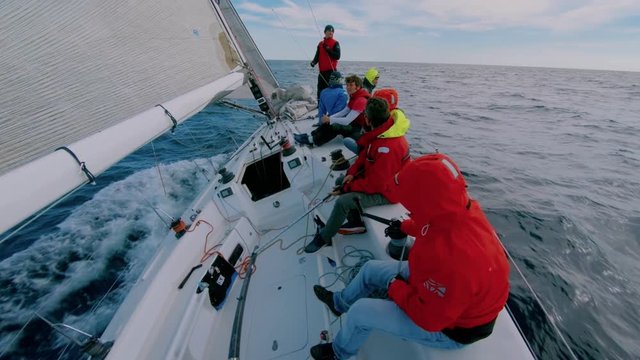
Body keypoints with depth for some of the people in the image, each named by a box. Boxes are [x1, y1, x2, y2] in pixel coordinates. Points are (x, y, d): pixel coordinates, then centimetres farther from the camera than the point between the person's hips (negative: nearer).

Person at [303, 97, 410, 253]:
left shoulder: (388, 148, -35)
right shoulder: (382, 131, -6)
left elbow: (375, 183, -31)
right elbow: (365, 154, 6)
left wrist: (348, 187, -21)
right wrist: (352, 173, -6)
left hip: (385, 191, -10)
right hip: (377, 176, 10)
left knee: (343, 202, -22)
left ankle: (323, 237, 3)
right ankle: (356, 223, 15)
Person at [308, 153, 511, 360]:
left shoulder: (452, 260, -46)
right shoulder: (460, 209, -20)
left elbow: (429, 317, -30)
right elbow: (435, 225, 6)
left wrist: (396, 287, -13)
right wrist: (406, 227, 18)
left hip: (451, 327, -7)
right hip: (437, 289, 8)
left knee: (360, 312, -5)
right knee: (371, 269, 13)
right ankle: (340, 302, 44)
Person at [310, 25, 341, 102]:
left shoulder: (335, 43, 3)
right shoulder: (320, 43, 17)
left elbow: (337, 56, -9)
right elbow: (317, 56, 13)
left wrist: (328, 49, -14)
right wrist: (314, 62, -8)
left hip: (331, 71, -5)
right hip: (322, 71, 5)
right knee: (320, 90, 7)